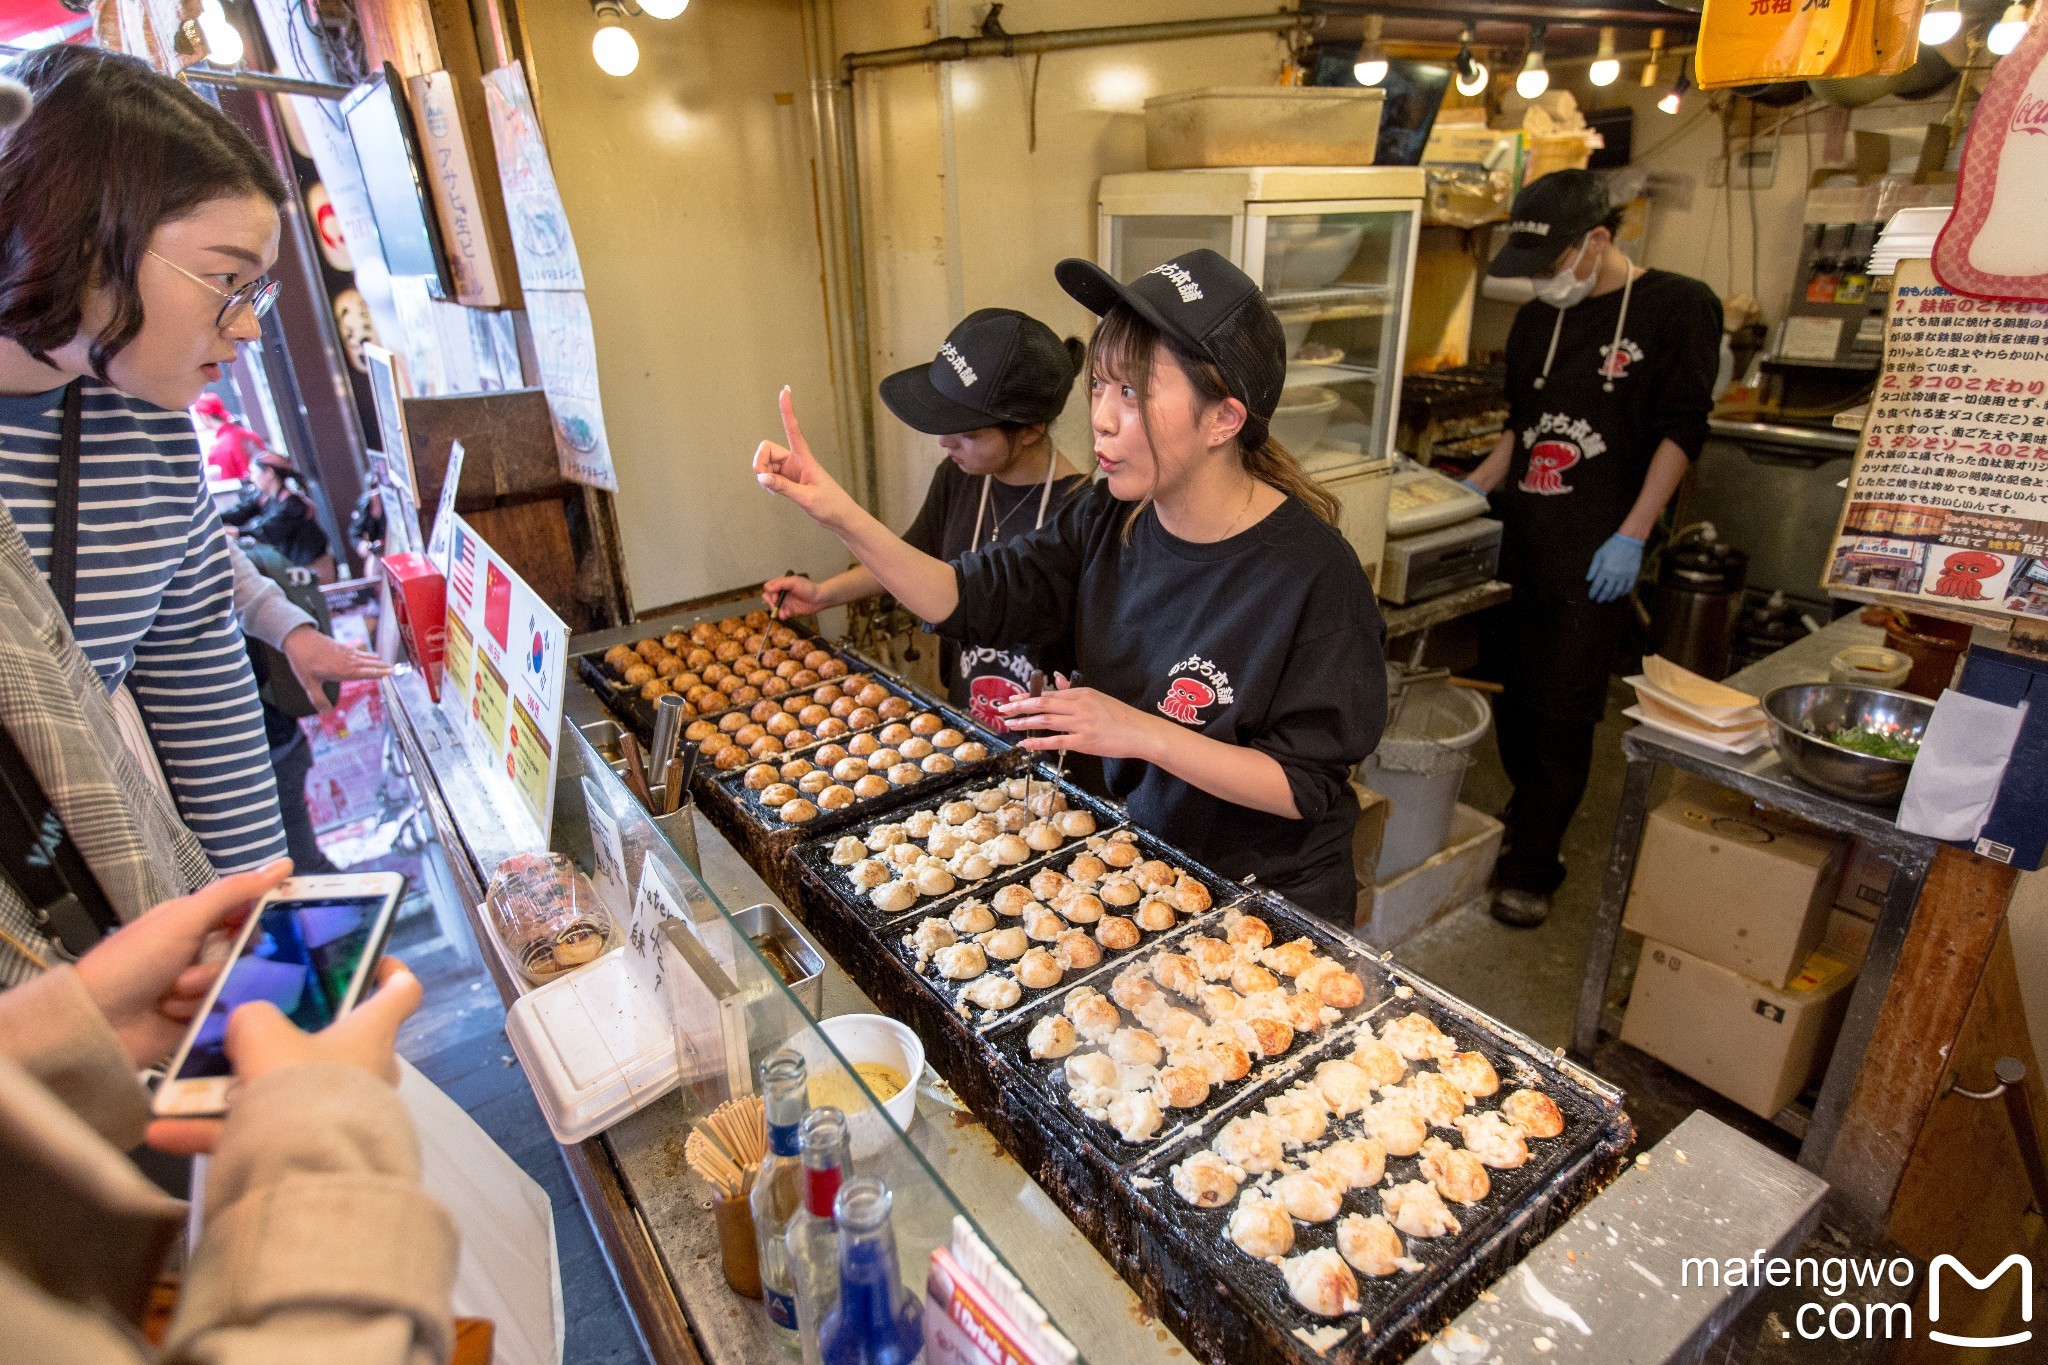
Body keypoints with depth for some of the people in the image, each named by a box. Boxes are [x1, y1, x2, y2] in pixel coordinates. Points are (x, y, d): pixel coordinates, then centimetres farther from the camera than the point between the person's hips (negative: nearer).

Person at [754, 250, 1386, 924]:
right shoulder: (1108, 519, -10)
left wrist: (1144, 734, -31)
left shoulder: (1312, 575, -26)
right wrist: (841, 514, -23)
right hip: (1135, 857, 5)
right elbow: (970, 600, -10)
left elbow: (1307, 786, -23)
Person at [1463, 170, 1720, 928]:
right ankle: (1526, 817, 30)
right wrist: (1475, 488, 7)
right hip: (1515, 537, 6)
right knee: (1509, 689, 10)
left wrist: (1632, 536, -13)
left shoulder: (1677, 306, -3)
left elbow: (1681, 432, -6)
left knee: (1562, 711, -1)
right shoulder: (1537, 320, 13)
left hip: (1594, 552, -5)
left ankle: (1532, 865, 10)